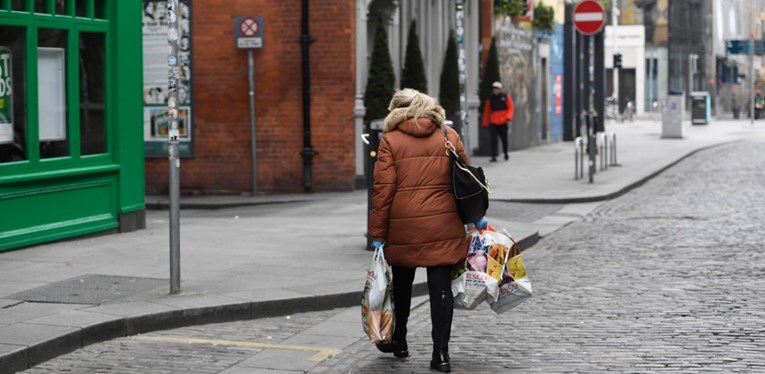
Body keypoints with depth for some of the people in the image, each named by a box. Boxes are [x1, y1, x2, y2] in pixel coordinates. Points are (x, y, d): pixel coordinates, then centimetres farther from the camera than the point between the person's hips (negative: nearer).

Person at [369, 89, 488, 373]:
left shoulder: (390, 141, -2)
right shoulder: (449, 136, 6)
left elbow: (383, 190, -6)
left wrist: (378, 234, -2)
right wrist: (476, 215, 20)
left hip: (403, 226, -1)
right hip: (443, 226, 1)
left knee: (401, 283, 17)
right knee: (441, 286, 3)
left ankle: (398, 342, 32)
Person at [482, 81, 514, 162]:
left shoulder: (506, 97, 3)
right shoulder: (490, 99, 8)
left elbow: (511, 108, -1)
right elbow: (487, 111, 12)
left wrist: (508, 117, -18)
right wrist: (485, 123, 12)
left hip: (503, 123, -1)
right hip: (493, 123, 1)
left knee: (504, 139, 8)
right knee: (493, 139, -10)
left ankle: (505, 154, 31)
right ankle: (494, 157, -11)